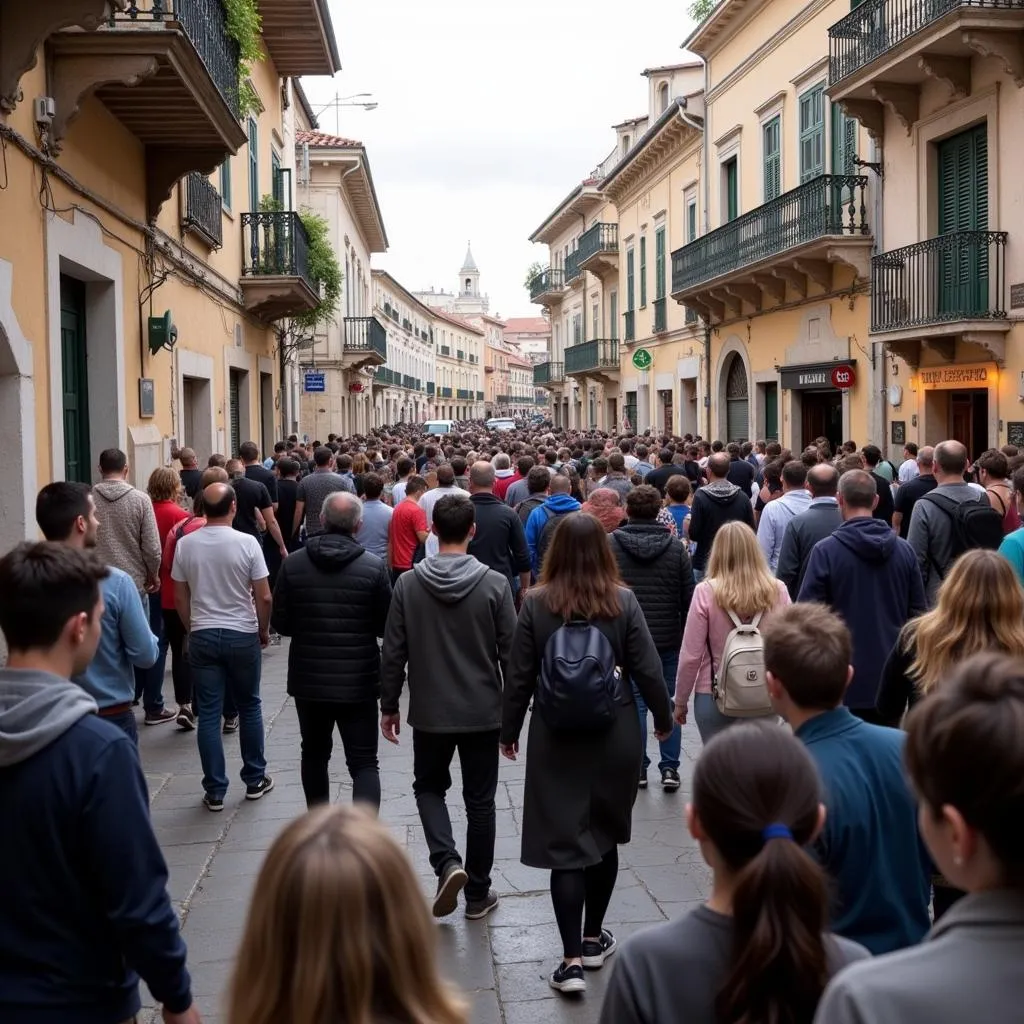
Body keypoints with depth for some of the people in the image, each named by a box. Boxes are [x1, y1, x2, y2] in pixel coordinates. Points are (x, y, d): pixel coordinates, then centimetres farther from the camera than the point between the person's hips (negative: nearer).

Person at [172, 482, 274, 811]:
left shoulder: (185, 544, -3)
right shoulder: (247, 543, -11)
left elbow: (179, 598, 3)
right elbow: (263, 597, -9)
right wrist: (264, 630, 8)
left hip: (203, 636, 2)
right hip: (242, 635, -1)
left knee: (208, 713, 5)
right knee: (249, 707, 15)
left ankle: (215, 791, 8)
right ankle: (255, 780, 24)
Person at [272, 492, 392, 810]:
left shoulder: (293, 564, -7)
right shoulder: (375, 567, -12)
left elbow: (280, 623, -1)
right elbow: (386, 626, -4)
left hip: (309, 679, 3)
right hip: (358, 682, -2)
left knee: (314, 754, 22)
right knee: (364, 763, 3)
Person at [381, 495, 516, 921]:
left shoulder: (408, 584, -7)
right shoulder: (494, 584, -11)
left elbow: (393, 652, -4)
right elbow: (510, 653, -7)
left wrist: (388, 705, 9)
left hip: (430, 712, 1)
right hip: (482, 712, 0)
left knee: (429, 787, 21)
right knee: (480, 802, 12)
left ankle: (447, 862, -1)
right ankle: (478, 893, 20)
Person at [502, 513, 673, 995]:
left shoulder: (536, 603, -7)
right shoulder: (623, 601, -6)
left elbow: (520, 677, -4)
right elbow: (647, 670, -4)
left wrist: (509, 731, 10)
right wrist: (663, 719, 13)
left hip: (556, 739, -1)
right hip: (614, 736, 1)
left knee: (564, 843, 2)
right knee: (605, 835, 17)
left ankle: (572, 959, -3)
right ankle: (593, 938, 29)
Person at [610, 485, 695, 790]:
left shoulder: (610, 544, -6)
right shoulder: (676, 547, -2)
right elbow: (688, 597, 1)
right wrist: (688, 636, 12)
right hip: (669, 639, 1)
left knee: (634, 702, 6)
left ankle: (638, 769, 10)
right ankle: (670, 768, 10)